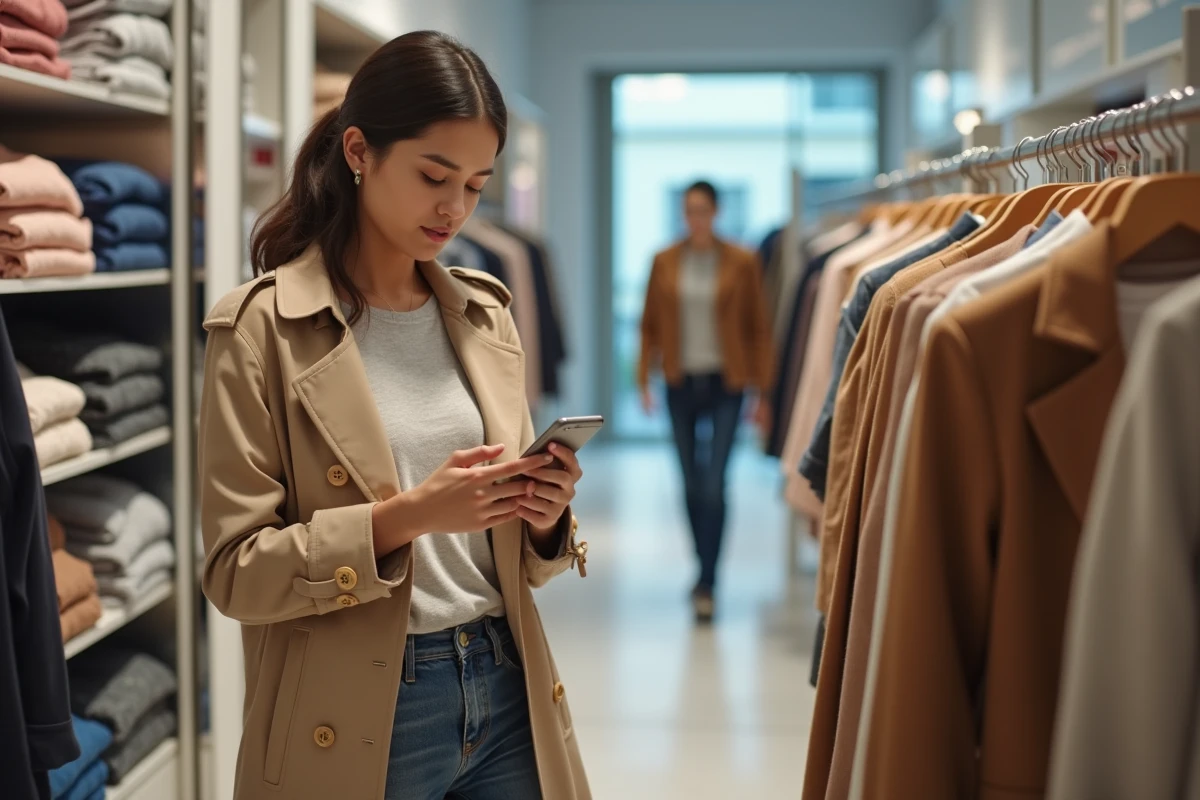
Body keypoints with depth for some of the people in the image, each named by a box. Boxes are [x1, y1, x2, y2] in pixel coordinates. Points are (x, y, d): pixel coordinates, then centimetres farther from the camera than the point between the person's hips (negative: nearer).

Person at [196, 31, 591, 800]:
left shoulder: (485, 314, 6)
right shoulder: (263, 327, -9)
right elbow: (237, 571, -11)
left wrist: (544, 518, -9)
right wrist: (402, 516, -22)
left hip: (505, 688, 5)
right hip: (359, 719, -4)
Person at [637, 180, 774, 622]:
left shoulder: (742, 263, -1)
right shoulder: (664, 262, 5)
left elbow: (759, 328, 0)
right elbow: (650, 324, 7)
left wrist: (762, 390, -2)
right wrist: (645, 378, -1)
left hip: (725, 384, -3)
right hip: (681, 383, 3)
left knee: (714, 485, -10)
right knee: (691, 484, 10)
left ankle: (706, 585, -5)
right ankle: (705, 568, 27)